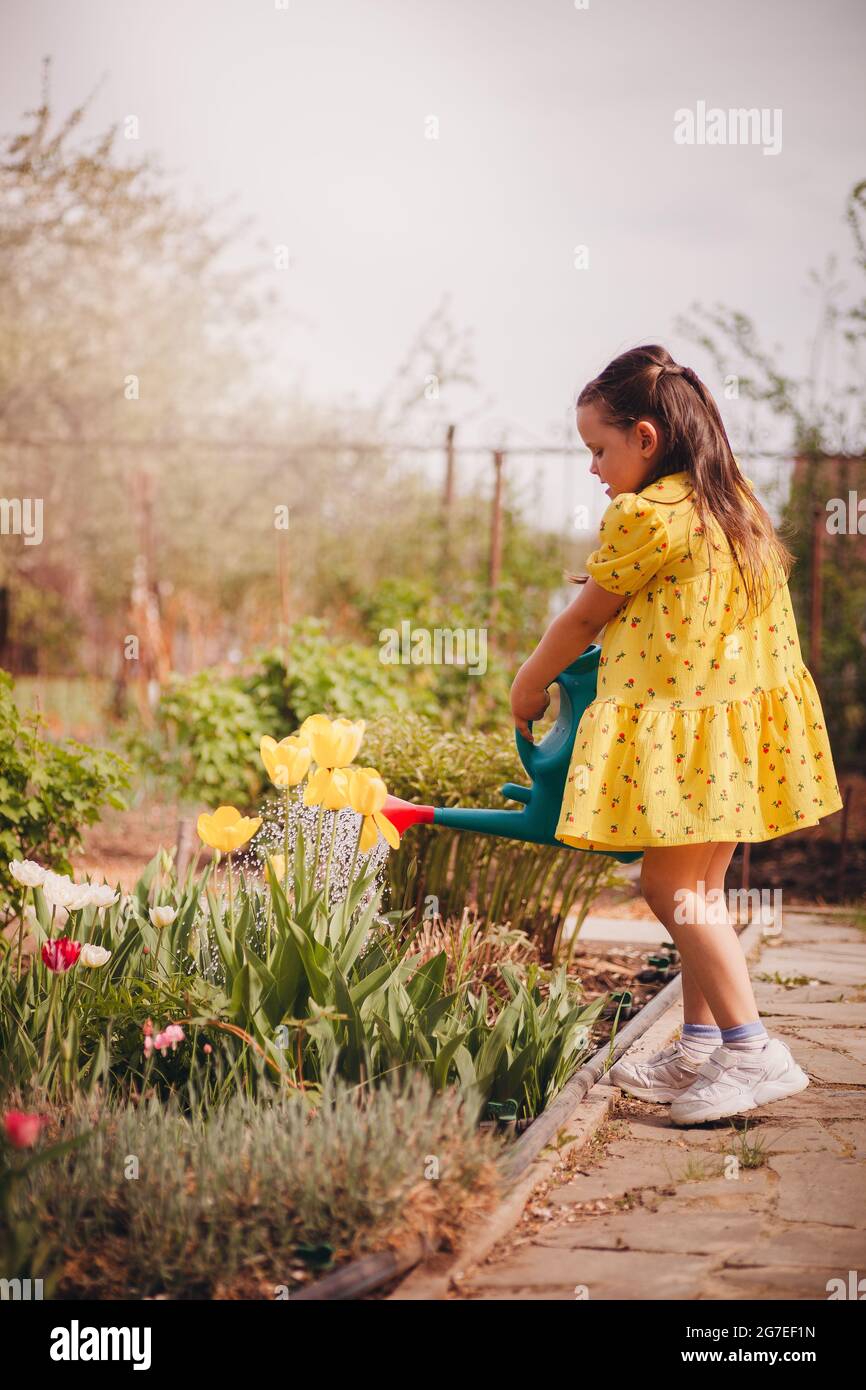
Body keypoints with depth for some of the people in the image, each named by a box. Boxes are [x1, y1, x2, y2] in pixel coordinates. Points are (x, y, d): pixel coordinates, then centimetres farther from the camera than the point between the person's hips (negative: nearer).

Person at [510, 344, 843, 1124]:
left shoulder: (645, 515, -14)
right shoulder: (732, 507, 13)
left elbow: (582, 620, -3)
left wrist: (529, 686, 12)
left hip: (683, 727, -10)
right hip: (735, 719, 10)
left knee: (670, 885, -6)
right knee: (699, 889, 14)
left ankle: (754, 1052, -7)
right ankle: (702, 1046, 20)